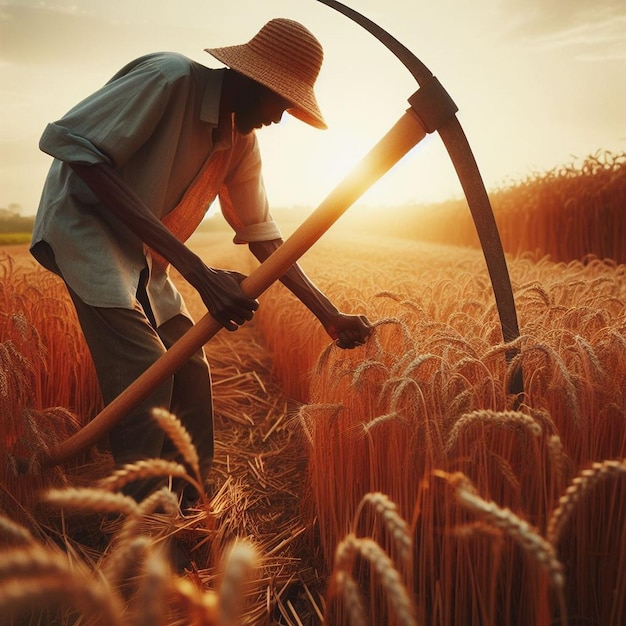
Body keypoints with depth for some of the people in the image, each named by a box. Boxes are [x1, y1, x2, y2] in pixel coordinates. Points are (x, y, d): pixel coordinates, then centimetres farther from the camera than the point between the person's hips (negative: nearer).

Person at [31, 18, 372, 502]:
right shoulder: (171, 77, -21)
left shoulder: (243, 140, 3)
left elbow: (264, 238, 7)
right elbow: (70, 144, -29)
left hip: (147, 260, 8)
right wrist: (196, 269, -36)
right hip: (85, 225, -7)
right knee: (146, 376, -21)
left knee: (191, 376, 3)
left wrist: (330, 316, -2)